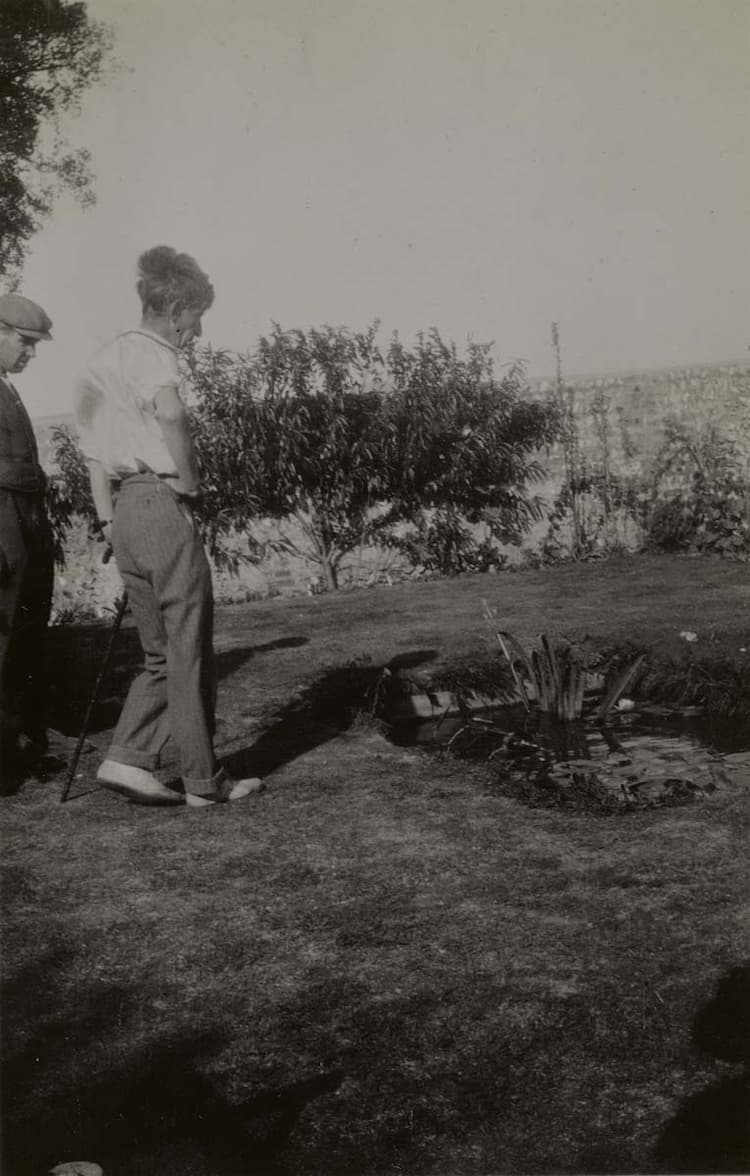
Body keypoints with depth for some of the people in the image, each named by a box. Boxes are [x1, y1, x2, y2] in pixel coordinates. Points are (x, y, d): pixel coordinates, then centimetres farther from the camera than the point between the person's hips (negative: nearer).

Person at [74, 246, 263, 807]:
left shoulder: (106, 357, 19)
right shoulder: (152, 353, -9)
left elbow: (94, 443, 20)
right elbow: (170, 413, -32)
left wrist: (107, 518, 18)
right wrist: (190, 478, -19)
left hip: (124, 510, 9)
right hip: (163, 503, -9)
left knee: (163, 653, 15)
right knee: (191, 650, 0)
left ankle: (128, 759, 6)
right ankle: (205, 780, 7)